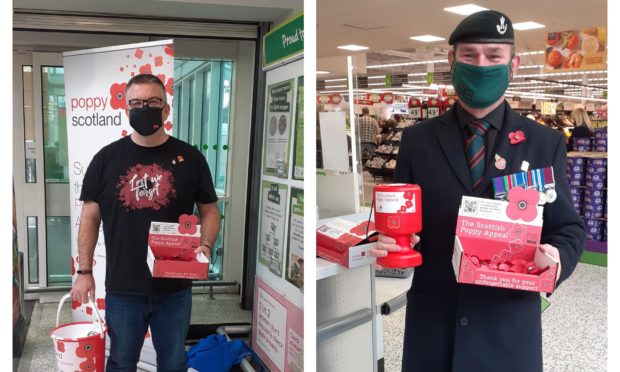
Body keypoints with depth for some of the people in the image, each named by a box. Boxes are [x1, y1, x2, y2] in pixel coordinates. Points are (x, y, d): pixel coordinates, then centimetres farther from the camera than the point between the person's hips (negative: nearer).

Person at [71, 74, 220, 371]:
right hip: (122, 288, 0)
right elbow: (90, 216, 4)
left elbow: (209, 210, 5)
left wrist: (206, 245, -13)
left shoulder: (189, 157, -1)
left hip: (175, 288, 0)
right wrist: (84, 271, 0)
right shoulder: (106, 158, 0)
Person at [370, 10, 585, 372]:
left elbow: (569, 227, 4)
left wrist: (558, 258, -18)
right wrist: (389, 242, -15)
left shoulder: (545, 143, 2)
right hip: (432, 318, 1)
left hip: (510, 322, 0)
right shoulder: (417, 139, 3)